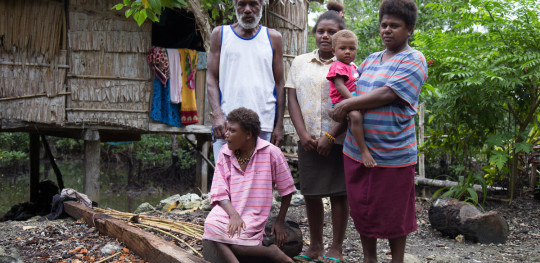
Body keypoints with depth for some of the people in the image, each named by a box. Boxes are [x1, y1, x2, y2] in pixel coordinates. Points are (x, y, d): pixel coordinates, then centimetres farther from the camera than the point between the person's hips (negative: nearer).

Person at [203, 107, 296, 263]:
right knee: (211, 225, -29)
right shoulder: (225, 154, 5)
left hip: (253, 216, -4)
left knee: (233, 243, -30)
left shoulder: (271, 153, -6)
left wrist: (280, 222, 6)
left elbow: (286, 190, 3)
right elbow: (219, 192, -1)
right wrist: (233, 215, -18)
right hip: (227, 210, 4)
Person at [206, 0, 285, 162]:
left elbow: (280, 83, 11)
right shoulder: (220, 34, 12)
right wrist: (217, 115, -8)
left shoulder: (273, 38, 13)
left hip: (264, 126, 1)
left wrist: (279, 125, 4)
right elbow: (212, 79, 7)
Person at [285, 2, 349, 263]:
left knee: (338, 194, 2)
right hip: (307, 140, 3)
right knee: (311, 194, 8)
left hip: (337, 140, -3)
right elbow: (292, 99, 5)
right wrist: (303, 134, -6)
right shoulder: (300, 62, 10)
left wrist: (329, 137, -13)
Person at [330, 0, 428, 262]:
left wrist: (345, 105, -12)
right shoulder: (371, 60, 15)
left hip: (392, 153, -6)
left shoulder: (414, 61, -8)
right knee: (363, 211, 14)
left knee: (394, 216, 6)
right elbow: (354, 92, 21)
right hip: (356, 151, 6)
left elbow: (387, 94, -19)